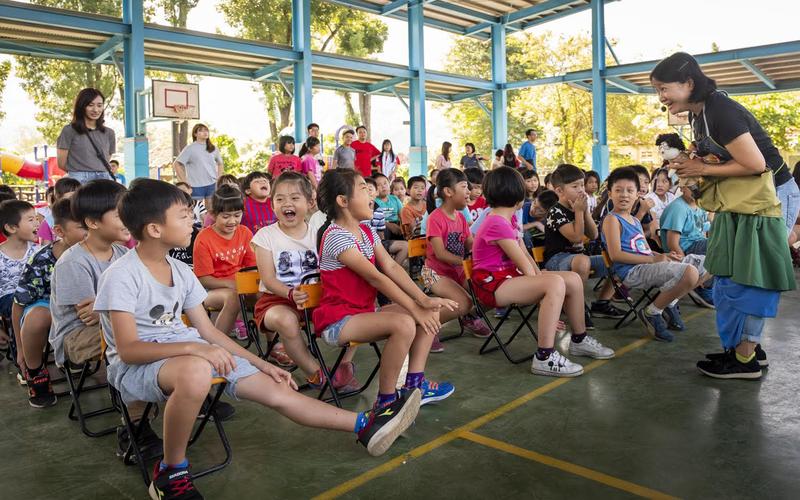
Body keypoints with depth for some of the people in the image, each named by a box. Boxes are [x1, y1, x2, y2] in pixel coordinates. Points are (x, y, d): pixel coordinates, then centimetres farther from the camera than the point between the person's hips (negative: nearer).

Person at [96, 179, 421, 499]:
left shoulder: (180, 271, 5)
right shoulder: (121, 276, -16)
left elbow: (208, 332, 9)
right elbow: (127, 350, -23)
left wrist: (262, 364, 4)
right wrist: (194, 347, -35)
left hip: (188, 354, 6)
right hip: (135, 366, -6)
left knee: (277, 391, -6)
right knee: (196, 371, -41)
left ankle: (365, 425, 1)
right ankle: (171, 473, -17)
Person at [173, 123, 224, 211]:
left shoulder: (213, 148, 8)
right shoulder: (190, 148, -5)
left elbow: (220, 163, 22)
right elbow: (176, 164, -6)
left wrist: (219, 178, 9)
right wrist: (184, 181, -9)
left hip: (212, 184, 4)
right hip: (196, 186, -4)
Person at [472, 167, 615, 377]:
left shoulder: (509, 219, 13)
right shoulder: (497, 224, -18)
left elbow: (526, 255, 10)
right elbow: (525, 264, -19)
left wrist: (542, 280, -2)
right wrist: (542, 286, -13)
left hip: (510, 277, 10)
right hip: (493, 285, -10)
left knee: (574, 279, 1)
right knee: (556, 283, -30)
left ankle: (579, 340, 20)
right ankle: (544, 358, -27)